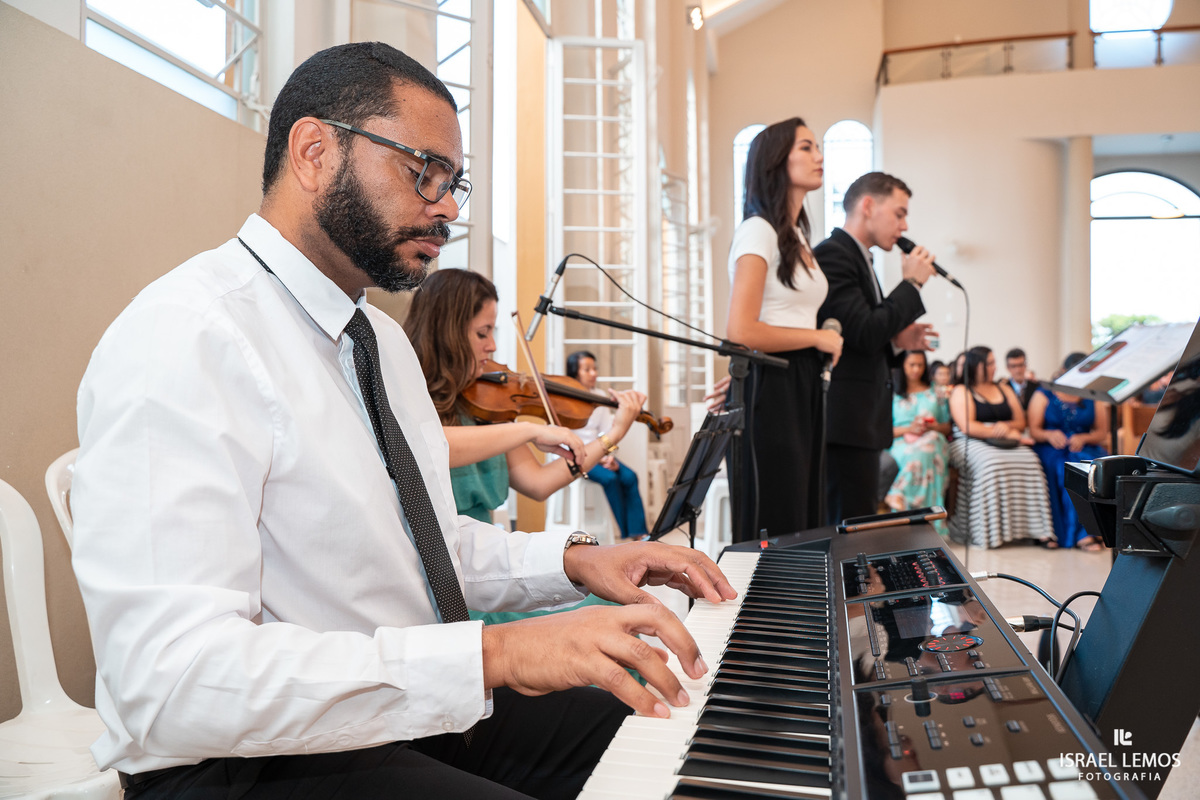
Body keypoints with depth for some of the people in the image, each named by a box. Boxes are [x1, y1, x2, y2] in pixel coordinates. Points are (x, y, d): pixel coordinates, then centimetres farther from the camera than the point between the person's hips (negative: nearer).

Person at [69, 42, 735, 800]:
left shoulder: (383, 336, 11)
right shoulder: (184, 339, -20)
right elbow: (173, 681, -28)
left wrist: (571, 560, 0)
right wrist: (493, 654, -33)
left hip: (430, 710, 9)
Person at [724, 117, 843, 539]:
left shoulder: (797, 237, 19)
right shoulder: (758, 231, -9)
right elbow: (742, 331, -19)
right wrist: (817, 337, -8)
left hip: (803, 387, 9)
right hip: (770, 389, -9)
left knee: (804, 526, 11)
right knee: (773, 529, -3)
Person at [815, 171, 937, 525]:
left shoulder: (858, 259, 22)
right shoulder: (832, 254, -9)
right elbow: (865, 333, -19)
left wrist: (897, 343, 7)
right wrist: (911, 283, -7)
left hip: (862, 423, 10)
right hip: (845, 423, -10)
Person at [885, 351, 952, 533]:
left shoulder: (934, 394, 25)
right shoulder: (893, 394, 17)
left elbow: (947, 428, 20)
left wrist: (933, 426, -2)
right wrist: (909, 429, -9)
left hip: (933, 439, 1)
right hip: (902, 443, -1)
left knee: (922, 451, -39)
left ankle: (897, 494, -49)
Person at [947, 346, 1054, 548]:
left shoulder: (1003, 389, 23)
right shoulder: (961, 391, 5)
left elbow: (1020, 423, 18)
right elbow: (967, 427, -10)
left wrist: (1007, 426, -6)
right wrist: (1006, 434, -8)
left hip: (1007, 445, 5)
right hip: (972, 444, -5)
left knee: (1029, 460, -27)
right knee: (992, 463, -37)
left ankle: (1035, 529, -31)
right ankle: (989, 532, -33)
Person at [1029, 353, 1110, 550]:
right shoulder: (1044, 394, 9)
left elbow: (1102, 433, 8)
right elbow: (1033, 430, 1)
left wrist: (1083, 438, -13)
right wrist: (1049, 435, -21)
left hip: (1085, 447, 2)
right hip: (1050, 448, -2)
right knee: (1062, 468, -36)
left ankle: (1084, 531, -32)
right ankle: (1054, 532, -32)